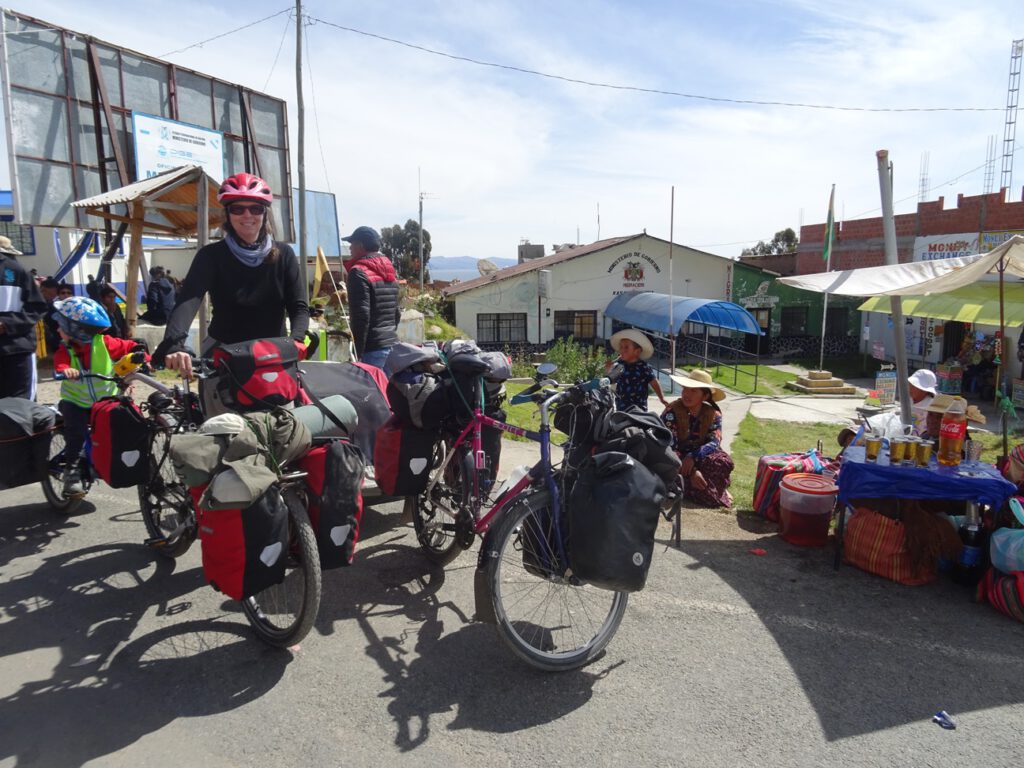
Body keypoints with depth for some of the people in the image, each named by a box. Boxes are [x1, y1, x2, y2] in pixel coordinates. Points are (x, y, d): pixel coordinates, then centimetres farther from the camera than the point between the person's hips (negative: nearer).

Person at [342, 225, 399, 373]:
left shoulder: (359, 272, -10)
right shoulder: (389, 271, 15)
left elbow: (361, 317, -17)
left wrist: (356, 355, -15)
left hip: (372, 349, -8)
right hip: (393, 345, 8)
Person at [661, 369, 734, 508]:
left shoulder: (713, 413, -6)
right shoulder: (672, 411, -17)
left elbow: (715, 442, -17)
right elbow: (670, 446, -23)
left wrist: (693, 456, -36)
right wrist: (692, 471, -34)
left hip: (701, 458, 4)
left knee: (724, 461, -30)